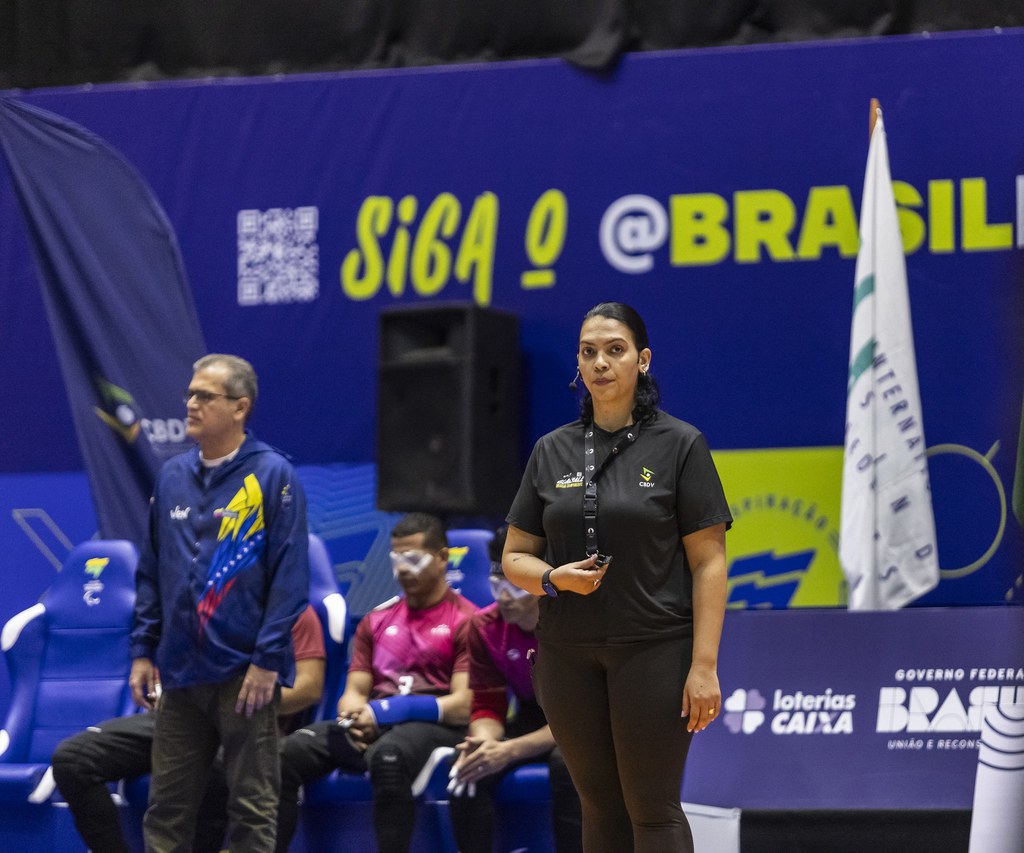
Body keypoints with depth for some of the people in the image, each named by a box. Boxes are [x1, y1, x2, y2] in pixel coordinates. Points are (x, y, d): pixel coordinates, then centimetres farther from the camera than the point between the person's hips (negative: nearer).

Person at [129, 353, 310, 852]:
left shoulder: (272, 475, -5)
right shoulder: (172, 477, 11)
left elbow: (290, 573, -9)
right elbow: (150, 571, 16)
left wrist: (267, 660, -14)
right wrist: (143, 651, 9)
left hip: (244, 674, -5)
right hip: (179, 672, 5)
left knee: (252, 810, 2)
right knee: (166, 807, 7)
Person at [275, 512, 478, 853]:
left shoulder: (466, 621, 4)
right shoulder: (376, 621, 23)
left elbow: (463, 706, -6)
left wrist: (386, 711, -16)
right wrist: (354, 714, -8)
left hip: (433, 726, -5)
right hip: (372, 726, 5)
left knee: (388, 756, -41)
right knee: (289, 751, -22)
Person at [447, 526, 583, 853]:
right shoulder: (485, 626, -10)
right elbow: (488, 707, -7)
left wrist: (510, 751, -38)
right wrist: (484, 742, -33)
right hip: (533, 719, 4)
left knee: (569, 762, -38)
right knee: (470, 765, -25)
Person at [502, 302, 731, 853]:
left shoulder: (679, 445, -2)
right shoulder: (552, 451, 9)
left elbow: (708, 562, -5)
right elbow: (515, 557, 12)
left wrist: (704, 666, -12)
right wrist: (554, 579, -10)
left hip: (655, 650, -4)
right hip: (568, 656, 4)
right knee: (600, 806, 8)